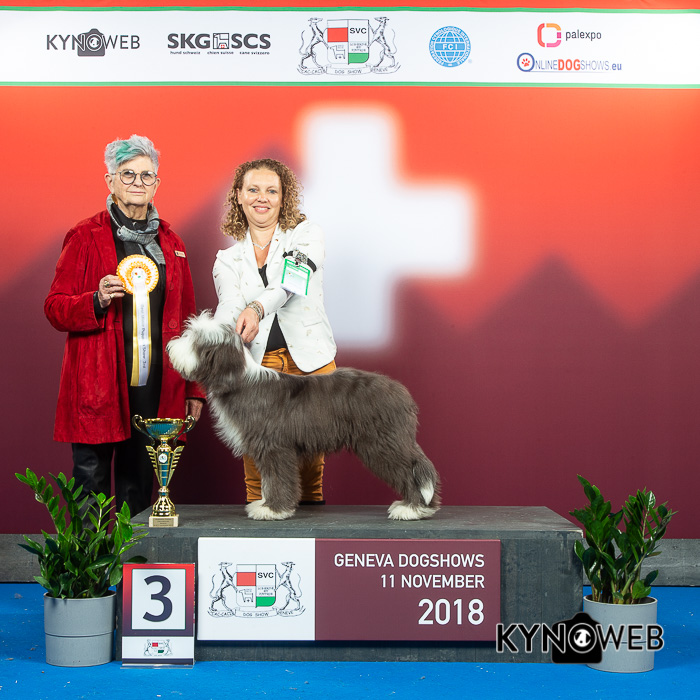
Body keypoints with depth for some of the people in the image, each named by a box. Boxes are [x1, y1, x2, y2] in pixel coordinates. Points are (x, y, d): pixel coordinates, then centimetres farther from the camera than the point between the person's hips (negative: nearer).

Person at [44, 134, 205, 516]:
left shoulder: (170, 242, 15)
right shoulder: (86, 237, 2)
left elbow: (185, 318, 17)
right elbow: (54, 308, 1)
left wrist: (192, 387, 13)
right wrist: (97, 301, -19)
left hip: (155, 389, 4)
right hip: (98, 388, -3)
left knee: (139, 487, 7)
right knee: (91, 481, -2)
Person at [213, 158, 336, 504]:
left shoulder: (306, 234, 8)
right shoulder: (228, 259, 14)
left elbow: (290, 281, -13)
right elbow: (228, 307, -5)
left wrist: (257, 308, -33)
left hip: (309, 361, -1)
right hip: (255, 366, 1)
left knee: (310, 471, -3)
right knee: (257, 473, -6)